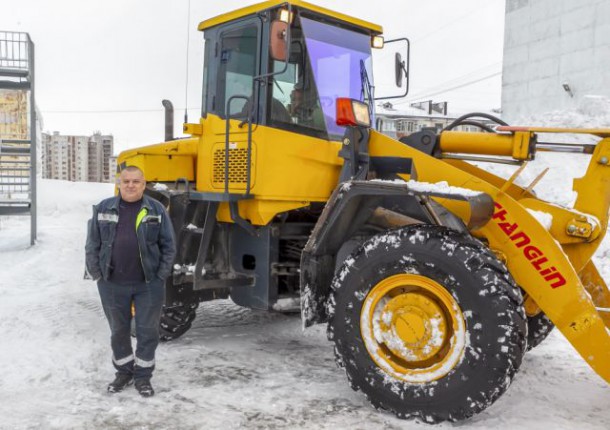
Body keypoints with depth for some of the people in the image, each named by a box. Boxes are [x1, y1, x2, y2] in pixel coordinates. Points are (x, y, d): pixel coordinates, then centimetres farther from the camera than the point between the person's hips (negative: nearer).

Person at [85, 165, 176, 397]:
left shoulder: (156, 210, -1)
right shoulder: (104, 208, 3)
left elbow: (168, 246, 0)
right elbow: (92, 245, 6)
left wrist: (160, 276, -6)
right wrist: (97, 273, 0)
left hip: (148, 284, -1)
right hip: (113, 284, 2)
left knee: (148, 331, 7)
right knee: (118, 331, 15)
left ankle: (143, 375, 23)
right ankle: (123, 371, 34)